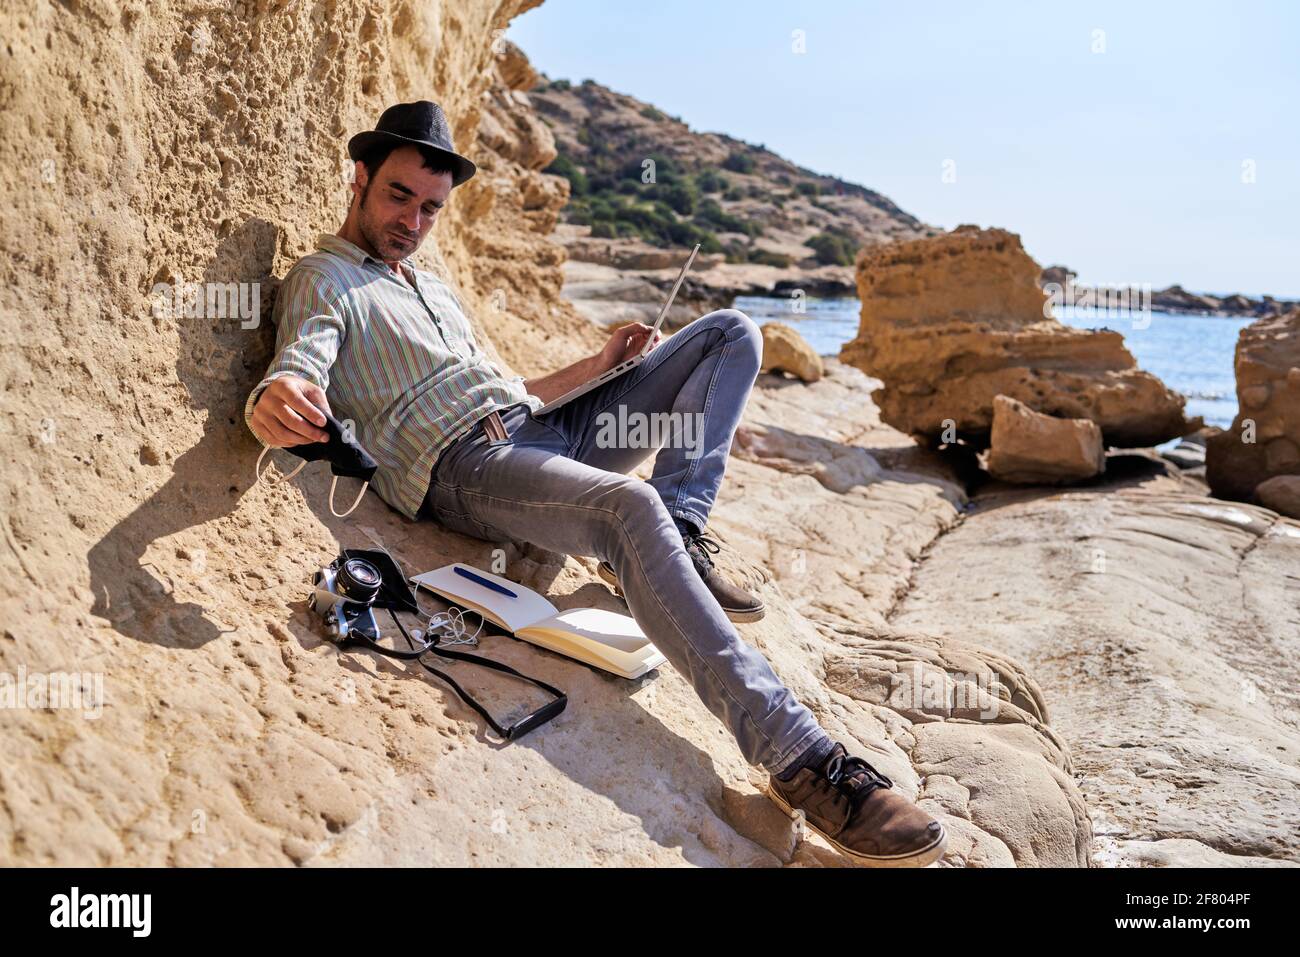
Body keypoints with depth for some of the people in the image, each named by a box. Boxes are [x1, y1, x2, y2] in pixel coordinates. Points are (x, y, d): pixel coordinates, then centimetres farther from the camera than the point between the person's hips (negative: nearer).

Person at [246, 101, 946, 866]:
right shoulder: (324, 281, 9)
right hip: (465, 466, -8)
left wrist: (597, 366, 19)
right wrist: (277, 403, -37)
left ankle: (680, 537, -13)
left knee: (731, 334, 4)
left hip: (542, 428, 9)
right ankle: (798, 757, -41)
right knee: (631, 509, -40)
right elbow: (299, 371, -12)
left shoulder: (436, 290, 32)